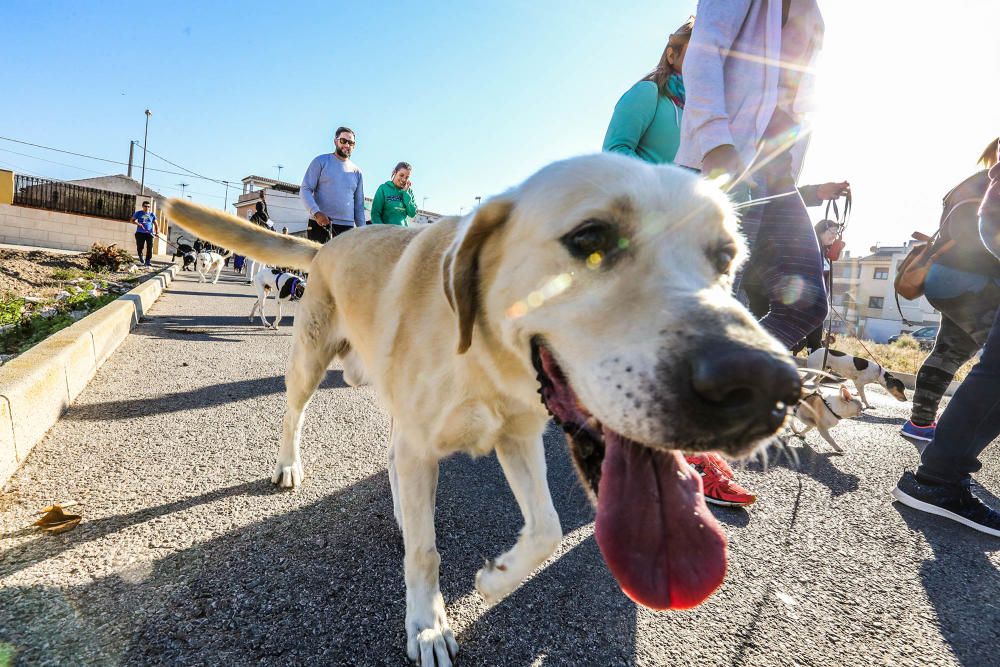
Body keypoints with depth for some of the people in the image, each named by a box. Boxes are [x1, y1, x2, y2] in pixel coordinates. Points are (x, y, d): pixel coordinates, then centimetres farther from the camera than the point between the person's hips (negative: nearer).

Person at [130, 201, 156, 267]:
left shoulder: (152, 214, 11)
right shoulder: (138, 213, 8)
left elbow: (155, 223, 9)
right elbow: (132, 220, 8)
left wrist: (157, 231, -8)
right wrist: (138, 223, -13)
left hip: (149, 233, 0)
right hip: (140, 233, 0)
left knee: (149, 247, -11)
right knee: (140, 247, 2)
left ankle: (148, 261, -7)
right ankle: (140, 256, 33)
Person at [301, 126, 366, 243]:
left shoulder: (356, 171, 17)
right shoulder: (321, 161, 6)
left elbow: (359, 204, 18)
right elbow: (305, 190, -2)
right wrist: (316, 212, -19)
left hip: (347, 227, 3)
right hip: (320, 224, -3)